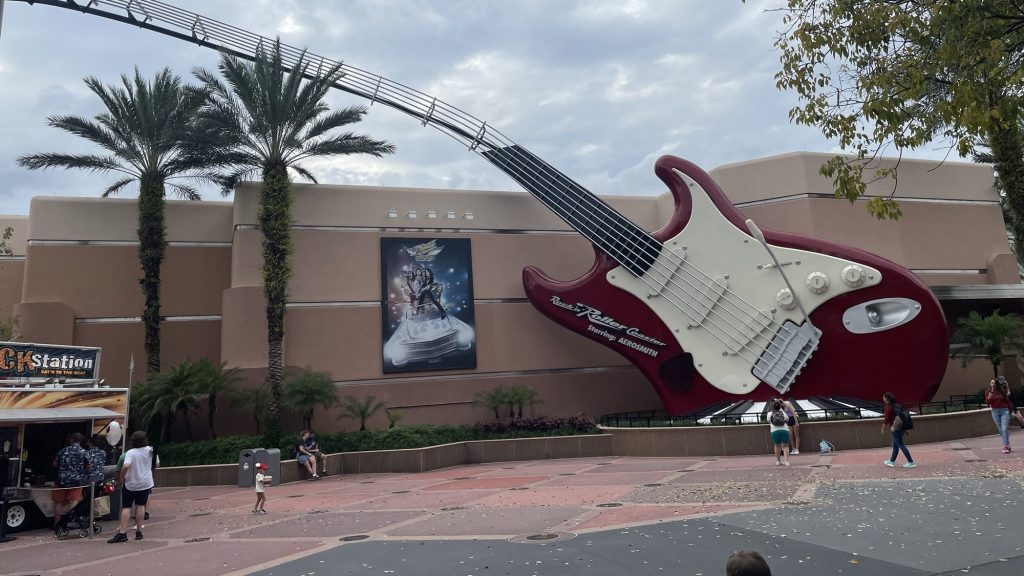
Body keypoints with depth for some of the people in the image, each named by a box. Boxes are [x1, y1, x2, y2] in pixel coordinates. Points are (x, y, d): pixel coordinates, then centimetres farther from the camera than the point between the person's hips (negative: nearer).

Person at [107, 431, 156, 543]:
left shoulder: (130, 453, -16)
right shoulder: (150, 450, -2)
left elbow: (126, 466, -32)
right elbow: (156, 465, 9)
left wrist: (121, 478, -17)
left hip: (131, 483, -3)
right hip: (146, 483, 4)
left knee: (126, 507, 3)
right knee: (141, 505, 10)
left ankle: (122, 533, -3)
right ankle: (139, 532, 11)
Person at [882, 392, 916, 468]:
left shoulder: (889, 407, -13)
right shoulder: (898, 406, 11)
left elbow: (886, 419, -13)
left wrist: (883, 429, -2)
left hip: (895, 429, -9)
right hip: (902, 428, 9)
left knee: (901, 445, -3)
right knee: (895, 445, 18)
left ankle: (911, 462, -5)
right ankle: (892, 461, 28)